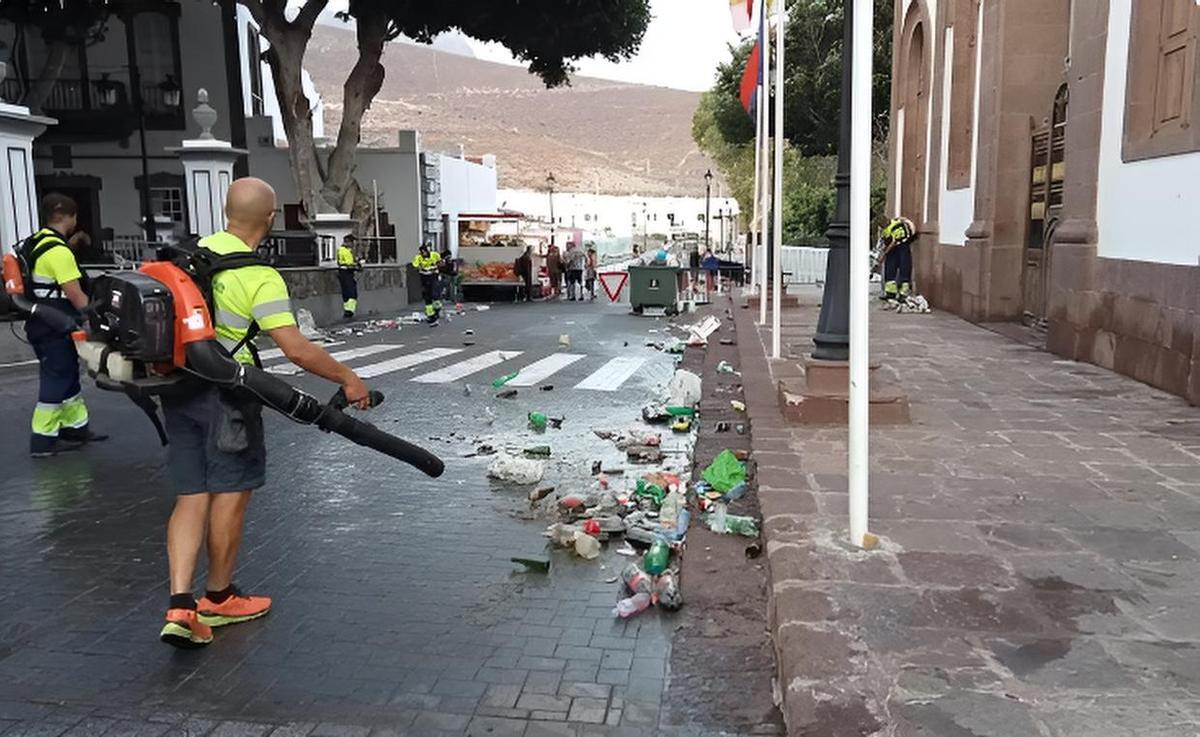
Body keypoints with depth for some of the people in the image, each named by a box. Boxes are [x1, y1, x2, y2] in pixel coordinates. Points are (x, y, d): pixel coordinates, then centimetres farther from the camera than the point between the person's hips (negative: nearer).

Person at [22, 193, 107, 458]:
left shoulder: (38, 242, 10)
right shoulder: (57, 251, -20)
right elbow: (77, 297, -23)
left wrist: (72, 244, 16)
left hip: (44, 325, 10)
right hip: (54, 329, -10)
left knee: (68, 378, 16)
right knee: (55, 382, -2)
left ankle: (76, 428, 25)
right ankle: (43, 441, 5)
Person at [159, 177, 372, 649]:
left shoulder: (194, 251, 5)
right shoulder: (259, 276, -18)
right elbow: (295, 348, -24)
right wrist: (347, 378, -15)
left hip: (179, 390, 7)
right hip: (225, 397, -7)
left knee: (191, 498, 10)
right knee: (230, 495, 9)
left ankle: (180, 605, 2)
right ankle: (218, 599, 24)